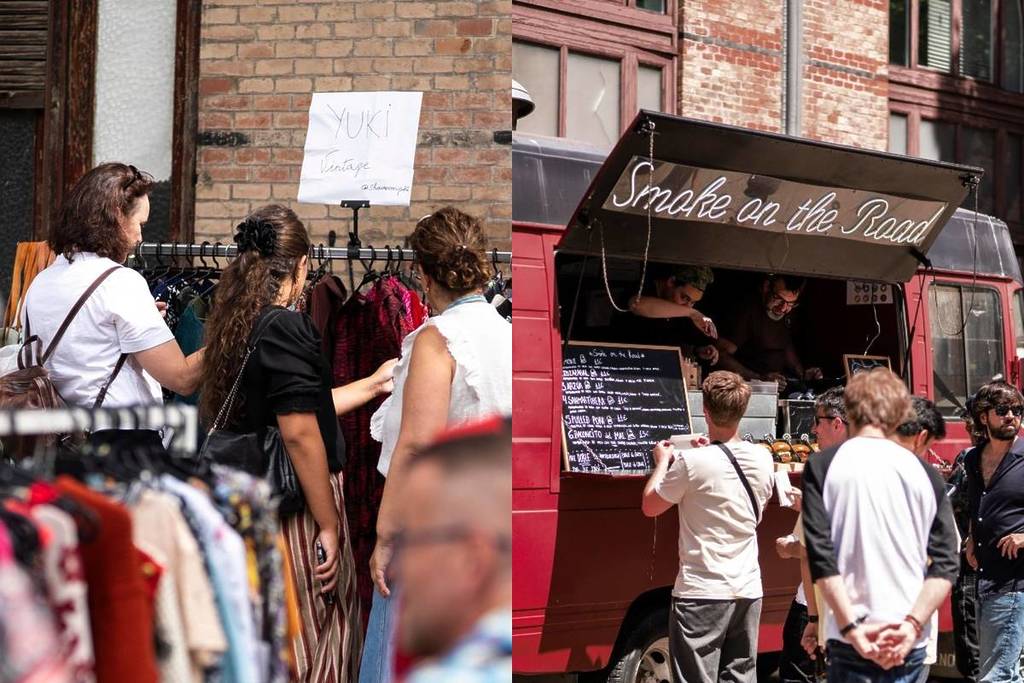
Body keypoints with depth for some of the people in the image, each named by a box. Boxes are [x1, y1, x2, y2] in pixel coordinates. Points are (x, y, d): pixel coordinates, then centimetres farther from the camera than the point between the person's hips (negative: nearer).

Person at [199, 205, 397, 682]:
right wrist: (329, 526, -16)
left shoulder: (233, 325, 9)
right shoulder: (286, 328, -17)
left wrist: (372, 384, 29)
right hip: (296, 512, -9)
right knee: (322, 642, 3)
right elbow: (300, 435, -22)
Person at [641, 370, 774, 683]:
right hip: (748, 591, 6)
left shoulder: (692, 463, -16)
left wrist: (662, 463, 14)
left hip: (703, 593, -6)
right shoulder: (762, 459, 3)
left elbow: (649, 506, -3)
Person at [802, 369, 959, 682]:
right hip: (909, 640, 3)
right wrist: (913, 624, -6)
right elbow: (945, 565, 0)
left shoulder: (822, 467, 0)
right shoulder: (925, 472, 7)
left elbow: (821, 558, -9)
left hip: (852, 641, -3)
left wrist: (851, 627, -10)